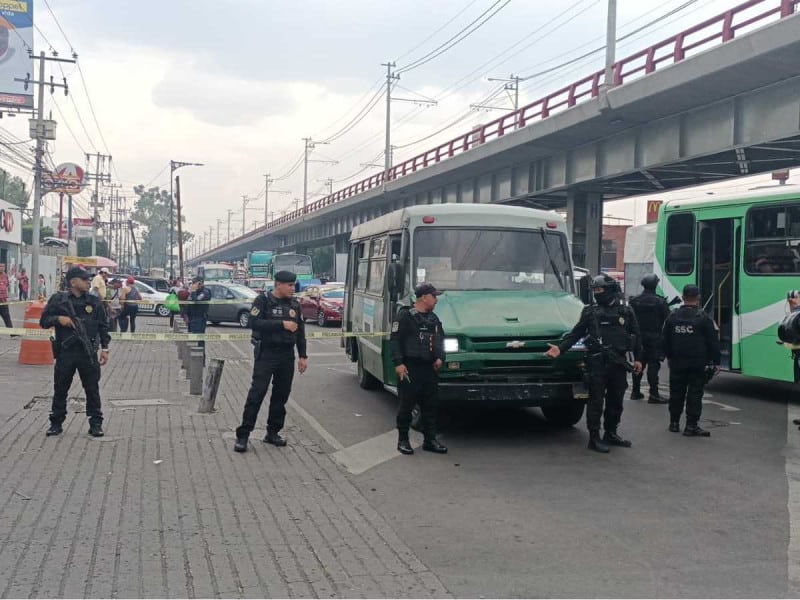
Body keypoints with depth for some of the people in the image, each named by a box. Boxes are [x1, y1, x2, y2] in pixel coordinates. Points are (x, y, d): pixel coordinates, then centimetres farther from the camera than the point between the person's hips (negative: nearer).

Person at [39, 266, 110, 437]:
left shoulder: (94, 301, 6)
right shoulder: (58, 300, 3)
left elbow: (103, 326, 9)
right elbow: (44, 321, 7)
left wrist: (105, 348, 3)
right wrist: (58, 318, -12)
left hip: (88, 352, 0)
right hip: (65, 351, 0)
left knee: (92, 389, 3)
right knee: (60, 389, 8)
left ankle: (96, 423, 11)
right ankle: (56, 423, 20)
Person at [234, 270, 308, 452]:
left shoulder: (294, 303, 11)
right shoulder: (263, 301, -5)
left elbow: (300, 330, 15)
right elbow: (255, 323, -19)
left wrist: (303, 355, 10)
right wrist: (282, 324, -21)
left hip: (287, 355, 5)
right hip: (266, 354, -5)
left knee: (281, 394, 8)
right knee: (257, 393, -8)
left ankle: (273, 432, 20)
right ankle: (243, 435, -5)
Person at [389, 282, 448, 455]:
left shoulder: (433, 318, 16)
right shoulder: (405, 316, -7)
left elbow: (440, 340, 23)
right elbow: (394, 340, -10)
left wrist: (440, 358, 6)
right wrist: (398, 363, -18)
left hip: (430, 369, 7)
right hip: (410, 369, -7)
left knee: (431, 406, 9)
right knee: (406, 405, 1)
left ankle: (430, 439, 18)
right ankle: (403, 440, 12)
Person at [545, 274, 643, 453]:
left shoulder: (626, 312, 8)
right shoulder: (590, 312, 5)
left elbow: (635, 336, 11)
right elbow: (575, 334, 4)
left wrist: (638, 358, 5)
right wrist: (560, 348, -8)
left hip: (618, 364, 3)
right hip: (598, 363, -2)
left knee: (615, 401, 12)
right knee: (596, 400, -4)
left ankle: (611, 433, 26)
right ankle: (594, 438, 0)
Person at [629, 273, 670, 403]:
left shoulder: (634, 301, 3)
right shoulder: (660, 301, -11)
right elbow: (667, 319, -9)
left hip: (638, 337, 5)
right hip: (654, 337, -5)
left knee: (639, 363, 15)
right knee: (653, 364, -4)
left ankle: (635, 391, 20)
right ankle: (653, 394, -7)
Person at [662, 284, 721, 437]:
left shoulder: (672, 317, 2)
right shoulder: (703, 318, -10)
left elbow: (666, 340, 11)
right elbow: (713, 342, -8)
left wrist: (669, 357, 23)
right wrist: (716, 362, -1)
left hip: (677, 363, 4)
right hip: (698, 364, -3)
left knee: (676, 392, 13)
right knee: (695, 393, 0)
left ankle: (674, 423, 20)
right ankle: (691, 426, -1)